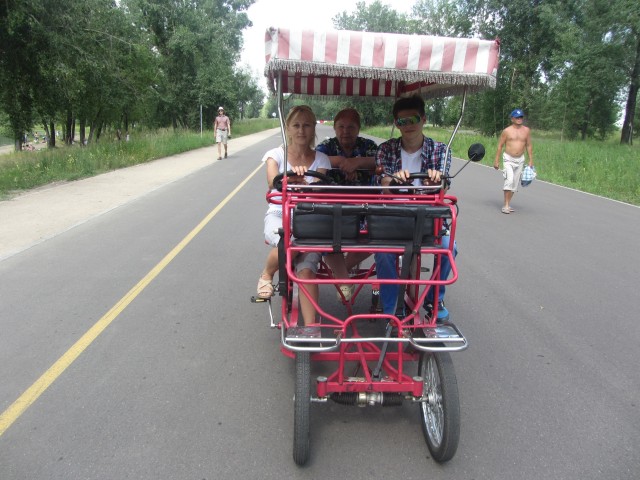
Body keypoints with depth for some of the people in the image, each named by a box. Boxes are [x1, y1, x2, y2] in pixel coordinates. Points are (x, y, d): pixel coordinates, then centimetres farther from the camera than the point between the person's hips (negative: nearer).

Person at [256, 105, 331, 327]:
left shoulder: (320, 159, 8)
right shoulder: (276, 154, 5)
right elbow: (273, 182, -17)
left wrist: (303, 183, -28)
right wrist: (290, 176, -39)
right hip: (279, 216, -1)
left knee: (306, 270, -25)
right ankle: (266, 276, -3)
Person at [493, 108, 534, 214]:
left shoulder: (526, 130, 5)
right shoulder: (507, 131, -4)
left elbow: (529, 145, 11)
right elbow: (500, 146, -1)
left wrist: (531, 160, 8)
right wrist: (497, 160, -4)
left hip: (520, 160, 4)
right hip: (508, 159, -4)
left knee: (515, 183, 6)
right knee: (509, 180, -19)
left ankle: (508, 204, 17)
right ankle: (505, 205, -15)